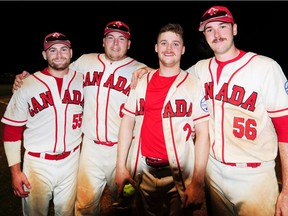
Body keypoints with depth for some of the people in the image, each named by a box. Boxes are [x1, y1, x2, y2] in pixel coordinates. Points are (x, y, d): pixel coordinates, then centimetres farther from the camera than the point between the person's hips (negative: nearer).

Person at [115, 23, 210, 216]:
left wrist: (198, 182, -14)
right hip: (142, 171, 4)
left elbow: (203, 133, -8)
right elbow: (127, 122, 7)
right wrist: (120, 166, 2)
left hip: (179, 173, -3)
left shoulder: (194, 84, -5)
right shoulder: (141, 82, 5)